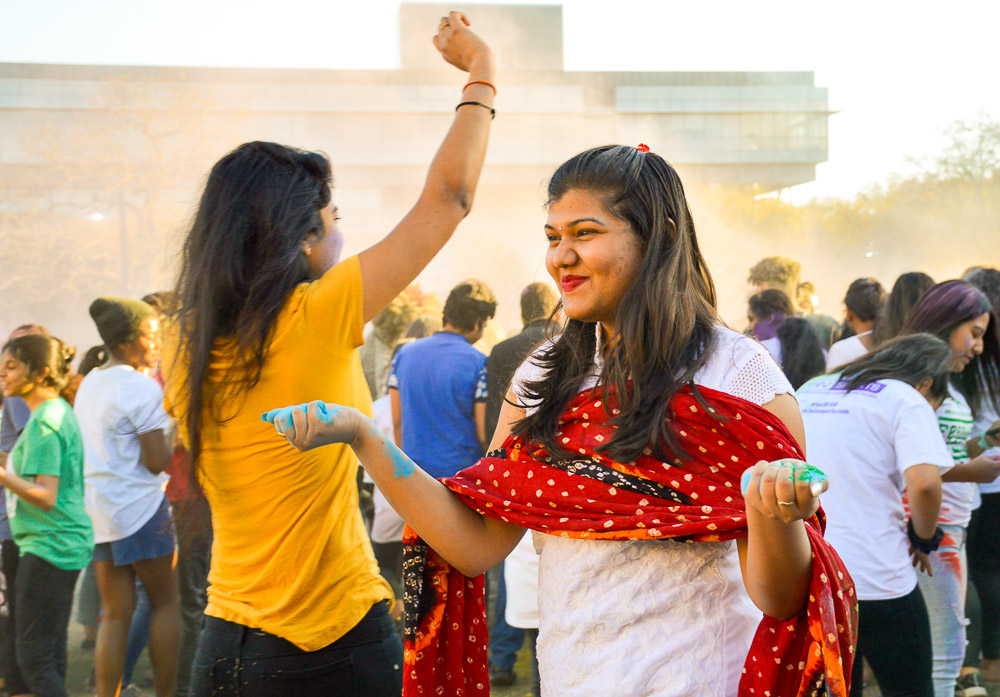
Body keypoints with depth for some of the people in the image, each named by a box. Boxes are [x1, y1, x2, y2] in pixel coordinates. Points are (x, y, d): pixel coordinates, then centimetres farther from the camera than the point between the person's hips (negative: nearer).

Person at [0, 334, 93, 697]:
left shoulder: (43, 423, -17)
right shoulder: (61, 411, 13)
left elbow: (46, 497, -23)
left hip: (48, 546, -10)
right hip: (68, 545, 10)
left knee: (34, 656, -6)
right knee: (52, 653, 15)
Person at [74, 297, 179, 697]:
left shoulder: (89, 384, 14)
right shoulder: (143, 387, -12)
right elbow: (156, 461, -15)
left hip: (98, 510, 7)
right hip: (140, 506, -7)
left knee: (115, 615, 8)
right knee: (165, 603, 5)